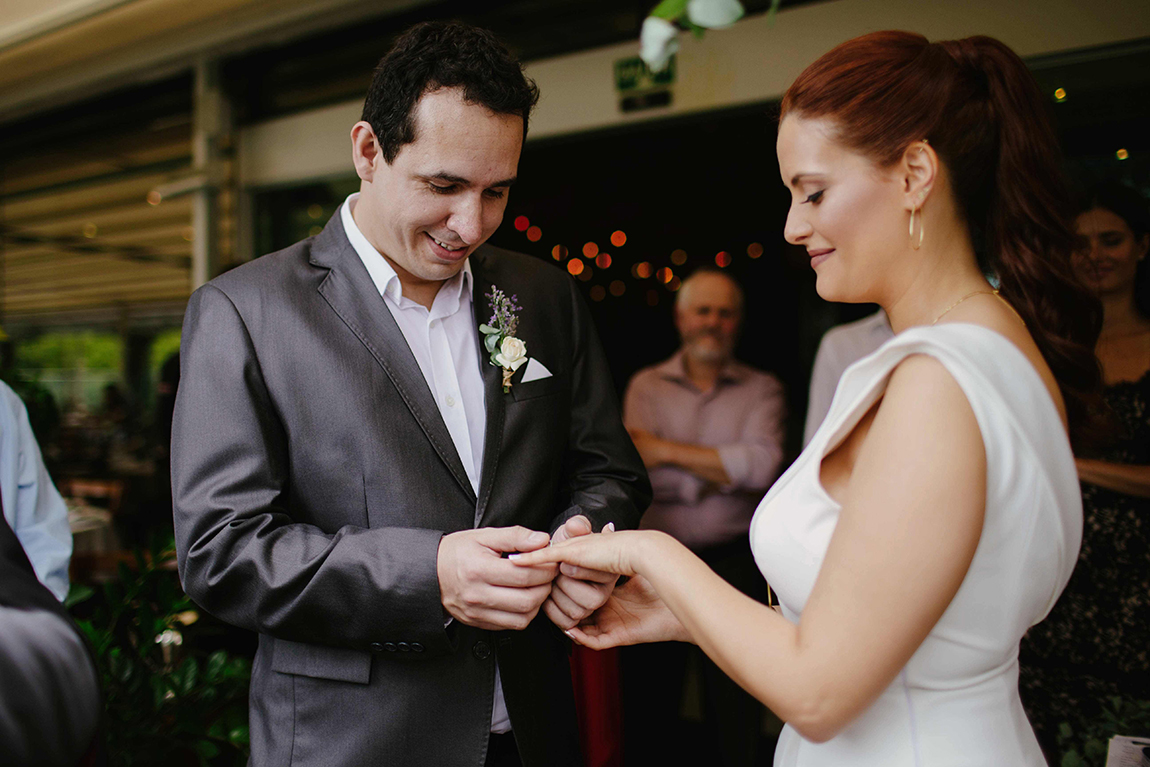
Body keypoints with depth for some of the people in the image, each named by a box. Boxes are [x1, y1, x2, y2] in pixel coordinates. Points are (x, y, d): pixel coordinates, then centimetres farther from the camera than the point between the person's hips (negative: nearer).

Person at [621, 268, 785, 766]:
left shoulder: (762, 390, 4)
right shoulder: (646, 386, 6)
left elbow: (762, 465, -14)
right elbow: (641, 474, -7)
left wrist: (668, 451, -12)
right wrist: (722, 469, -11)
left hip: (733, 563, -1)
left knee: (736, 717, 8)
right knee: (646, 708, 11)